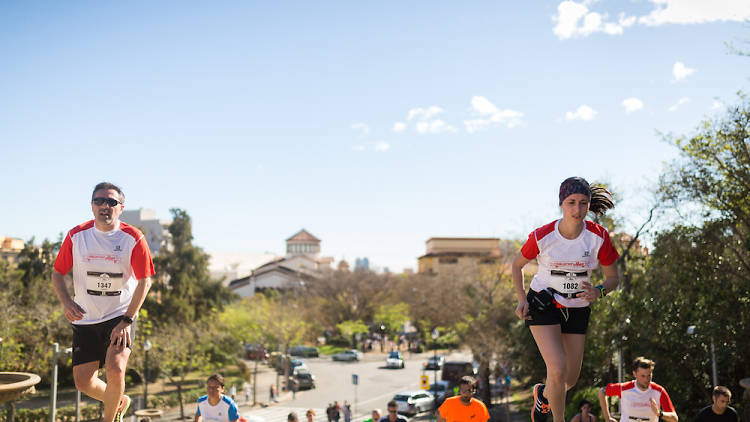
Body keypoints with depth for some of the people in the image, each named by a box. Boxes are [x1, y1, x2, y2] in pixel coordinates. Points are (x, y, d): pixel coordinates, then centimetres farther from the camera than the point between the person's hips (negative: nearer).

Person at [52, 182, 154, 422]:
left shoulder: (133, 238, -9)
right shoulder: (76, 236, -3)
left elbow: (144, 280, -7)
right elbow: (57, 274, 7)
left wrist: (127, 321, -14)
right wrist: (66, 303, -12)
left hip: (120, 317, -3)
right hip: (85, 319, 3)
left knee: (115, 370, -23)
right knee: (83, 382, 1)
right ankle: (120, 401, 33)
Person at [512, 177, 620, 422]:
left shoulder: (599, 237, -14)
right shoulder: (542, 236, -17)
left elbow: (613, 277, -2)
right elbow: (517, 265, 1)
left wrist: (599, 292, -23)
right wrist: (522, 299, -10)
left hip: (578, 308, 3)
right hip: (543, 304, -3)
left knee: (571, 379, 6)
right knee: (558, 369, -19)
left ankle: (543, 394, 41)